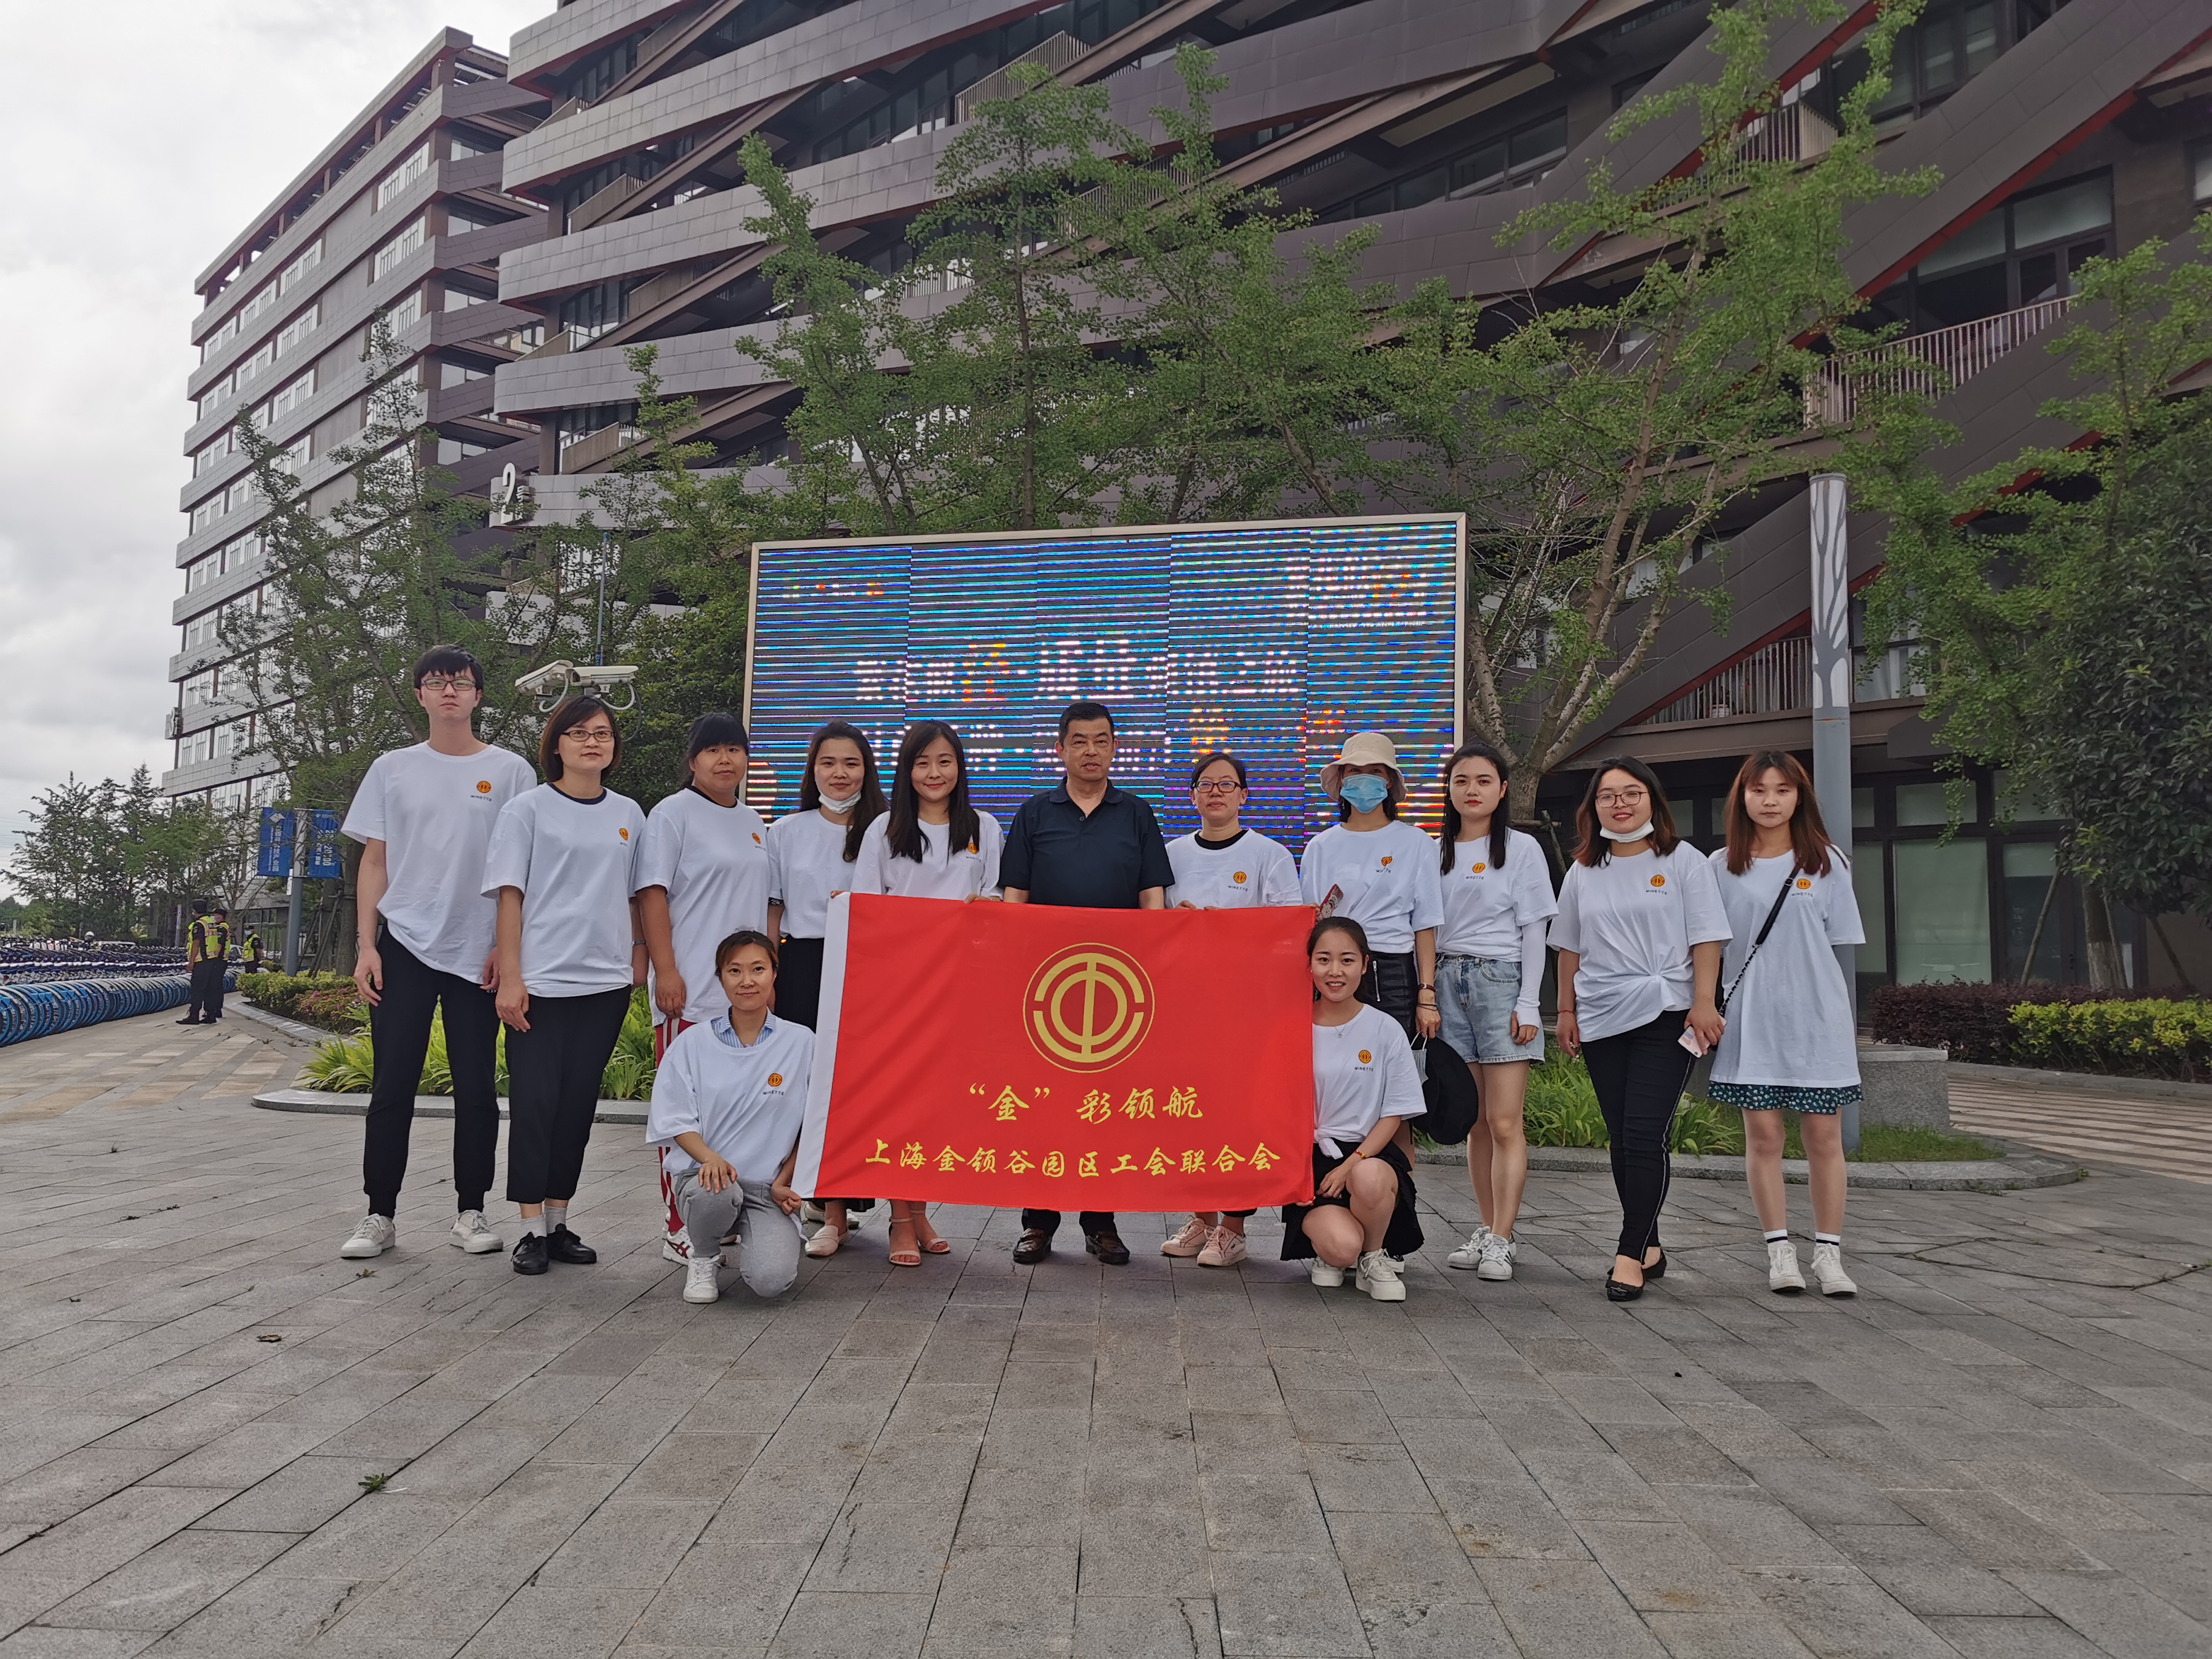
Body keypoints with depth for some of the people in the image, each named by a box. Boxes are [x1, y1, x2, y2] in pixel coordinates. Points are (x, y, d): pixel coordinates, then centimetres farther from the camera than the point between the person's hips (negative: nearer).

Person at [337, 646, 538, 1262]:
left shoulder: (510, 772, 5)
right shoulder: (392, 769, 9)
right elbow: (374, 863, 9)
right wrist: (366, 946, 0)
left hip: (480, 954, -1)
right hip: (404, 946, 1)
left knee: (476, 1087, 4)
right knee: (392, 1085, 0)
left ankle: (470, 1213, 14)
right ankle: (380, 1215, 10)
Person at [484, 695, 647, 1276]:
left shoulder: (628, 815, 12)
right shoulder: (528, 809, 0)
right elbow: (510, 896, -3)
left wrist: (639, 959, 9)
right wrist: (510, 978, -9)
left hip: (606, 981, 4)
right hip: (541, 981, -4)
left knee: (579, 1101, 8)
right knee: (535, 1099, -2)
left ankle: (559, 1221, 17)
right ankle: (532, 1227, 5)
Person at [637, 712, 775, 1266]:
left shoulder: (752, 823, 19)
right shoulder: (673, 814, -1)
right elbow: (652, 894, -7)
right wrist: (665, 971, -15)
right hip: (689, 992, -6)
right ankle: (678, 1229, 0)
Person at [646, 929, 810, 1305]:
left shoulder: (800, 1042, 2)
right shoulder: (693, 1042, 4)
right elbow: (677, 1122, 1)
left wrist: (784, 1182, -4)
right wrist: (710, 1158, -18)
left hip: (770, 1186, 0)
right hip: (706, 1172, 0)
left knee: (771, 1281, -24)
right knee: (717, 1192, -38)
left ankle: (754, 1236, 14)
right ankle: (703, 1258, -1)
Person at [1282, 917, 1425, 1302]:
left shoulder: (1385, 1030, 1)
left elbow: (1394, 1114, 1)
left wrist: (1351, 1165, -12)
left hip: (1368, 1153, 1)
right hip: (1308, 1156, 0)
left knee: (1369, 1179, -38)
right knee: (1341, 1247, -28)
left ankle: (1375, 1258, -5)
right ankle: (1322, 1248, 12)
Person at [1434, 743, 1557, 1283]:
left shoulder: (1521, 849, 3)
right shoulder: (1437, 853, 13)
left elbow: (1533, 931, -1)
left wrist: (1528, 1004, -8)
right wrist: (1427, 995, 7)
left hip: (1502, 980, -4)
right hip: (1449, 981, 4)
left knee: (1505, 1122, -7)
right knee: (1474, 1122, 6)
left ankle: (1500, 1242, -5)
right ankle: (1487, 1231, 14)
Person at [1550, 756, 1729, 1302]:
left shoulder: (1683, 861, 3)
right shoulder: (1582, 871, 13)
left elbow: (1706, 939, -1)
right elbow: (1570, 949, 17)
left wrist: (1704, 1003, -9)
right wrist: (1566, 1011, 13)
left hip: (1665, 1016, -4)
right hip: (1601, 1020, 4)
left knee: (1645, 1137, -12)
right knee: (1622, 1140, 7)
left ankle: (1630, 1256, -9)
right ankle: (1649, 1247, 19)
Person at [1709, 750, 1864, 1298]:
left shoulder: (1826, 862, 6)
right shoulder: (1722, 867, 6)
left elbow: (1840, 944, 6)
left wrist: (1849, 1016, 1)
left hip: (1817, 1017, 0)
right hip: (1752, 1020, 0)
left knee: (1824, 1136, 2)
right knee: (1763, 1135, 2)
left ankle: (1829, 1254, 11)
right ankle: (1780, 1251, 11)